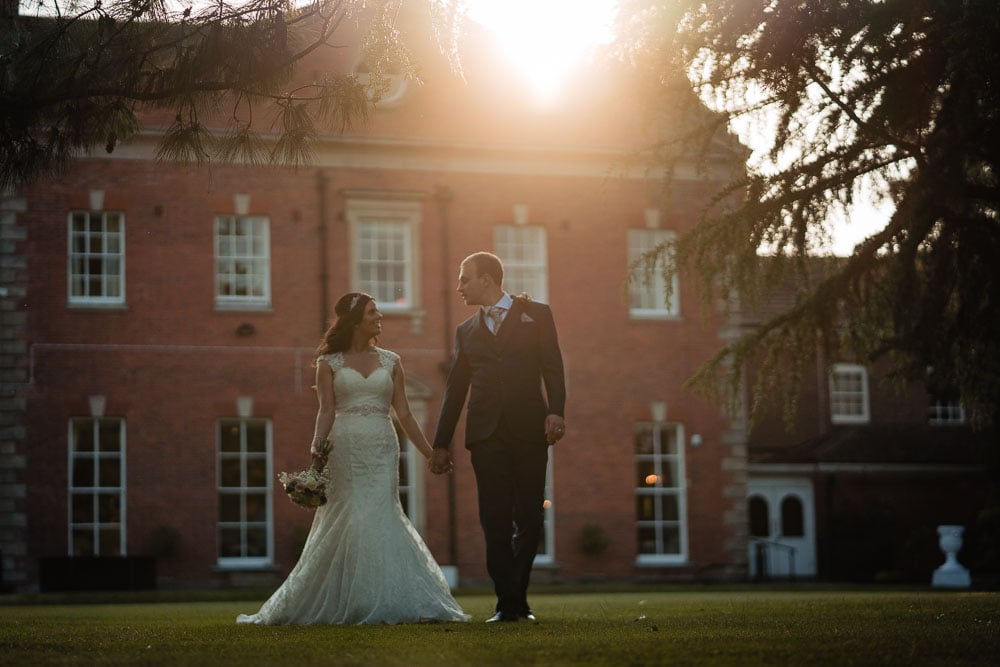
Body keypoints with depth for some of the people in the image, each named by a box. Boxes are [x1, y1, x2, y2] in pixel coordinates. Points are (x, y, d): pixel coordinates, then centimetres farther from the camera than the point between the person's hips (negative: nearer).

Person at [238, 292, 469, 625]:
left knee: (379, 518, -6)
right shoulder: (329, 363, 6)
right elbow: (326, 411, -2)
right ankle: (345, 603, 6)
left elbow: (404, 413, 11)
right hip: (345, 448, -2)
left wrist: (430, 454, 7)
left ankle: (381, 603, 0)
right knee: (347, 520, -4)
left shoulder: (390, 361, 12)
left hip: (382, 448, 2)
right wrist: (316, 445, -18)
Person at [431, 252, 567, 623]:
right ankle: (507, 604, -4)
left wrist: (556, 411, -16)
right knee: (496, 522, -5)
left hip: (529, 430, -2)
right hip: (486, 435, 2)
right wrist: (441, 443, 17)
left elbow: (553, 367, 0)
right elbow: (455, 389, 20)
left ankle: (518, 597, 15)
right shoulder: (466, 331, 18)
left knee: (529, 520, 1)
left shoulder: (536, 315, 9)